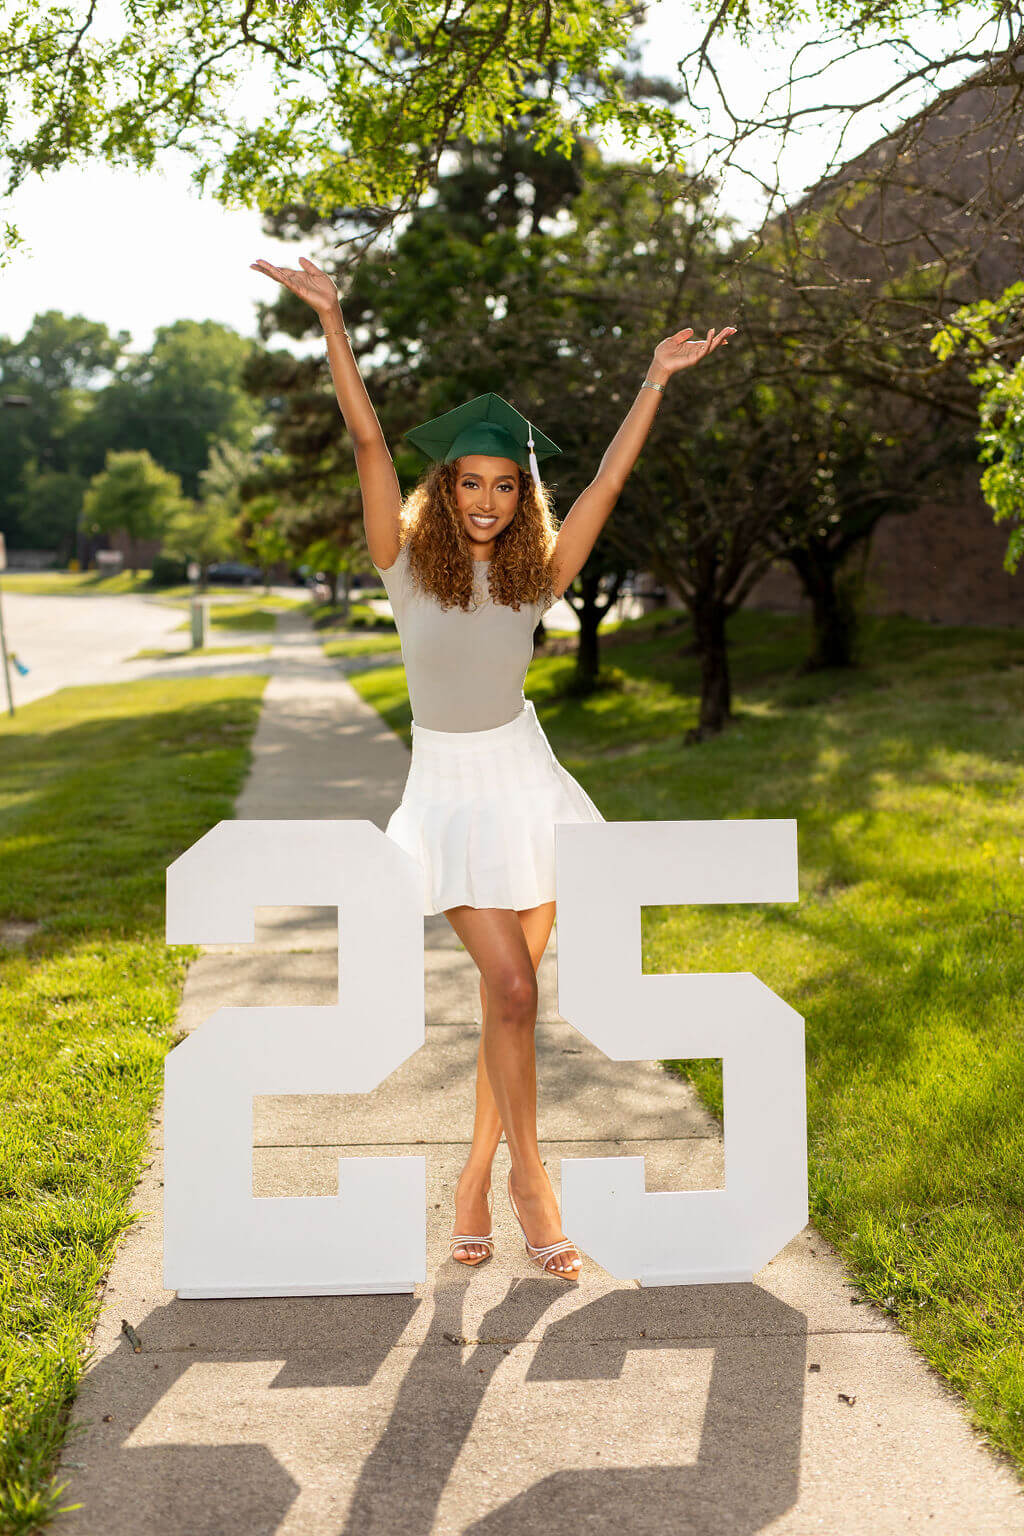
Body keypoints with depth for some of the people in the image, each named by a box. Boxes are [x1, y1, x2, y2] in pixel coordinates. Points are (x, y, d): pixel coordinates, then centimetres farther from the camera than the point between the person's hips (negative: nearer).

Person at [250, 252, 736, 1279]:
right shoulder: (408, 561, -6)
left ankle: (477, 1177, 19)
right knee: (510, 987, -10)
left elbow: (609, 479, -3)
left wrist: (657, 381, -5)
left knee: (511, 989, 4)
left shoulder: (537, 574, 0)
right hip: (449, 792, -3)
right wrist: (330, 320, -22)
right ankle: (528, 1177, 7)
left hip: (526, 782, 3)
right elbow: (366, 441, -15)